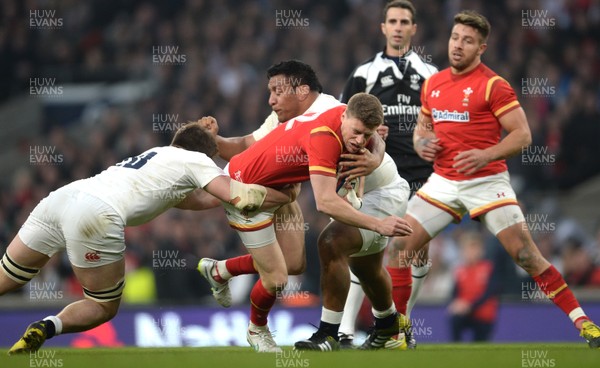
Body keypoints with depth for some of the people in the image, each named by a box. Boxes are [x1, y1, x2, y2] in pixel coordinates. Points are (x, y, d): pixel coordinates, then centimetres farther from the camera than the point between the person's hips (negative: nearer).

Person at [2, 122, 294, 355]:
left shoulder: (157, 154, 36)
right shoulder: (196, 160, 15)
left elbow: (196, 199, 47)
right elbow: (240, 197, 5)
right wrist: (287, 196, 19)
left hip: (59, 197, 6)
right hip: (96, 216, -6)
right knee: (104, 308, 13)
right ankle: (47, 326, -13)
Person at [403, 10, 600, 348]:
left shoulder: (493, 85, -8)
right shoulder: (432, 84, 10)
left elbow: (523, 135, -11)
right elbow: (422, 128, 23)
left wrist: (487, 155, -25)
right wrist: (421, 144, -1)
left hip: (486, 182, -5)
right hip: (443, 181, 5)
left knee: (526, 252, -11)